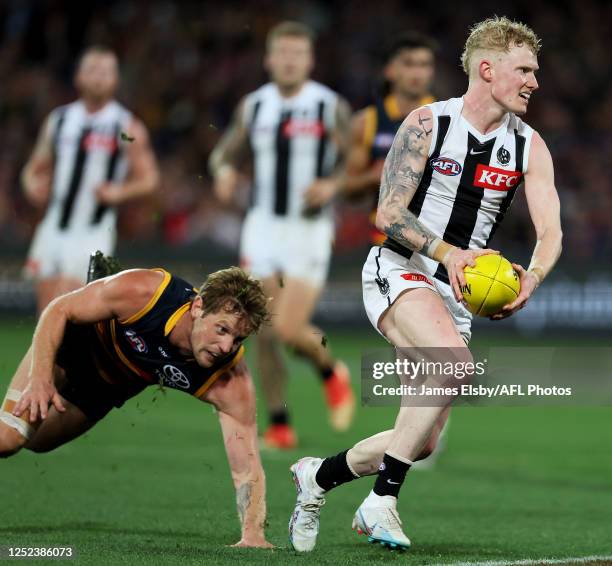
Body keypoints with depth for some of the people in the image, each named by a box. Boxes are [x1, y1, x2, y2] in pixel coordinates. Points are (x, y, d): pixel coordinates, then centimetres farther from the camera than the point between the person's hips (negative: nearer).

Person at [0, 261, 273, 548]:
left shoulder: (231, 380, -36)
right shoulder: (141, 292, -41)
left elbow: (246, 467, -36)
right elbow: (58, 310, -25)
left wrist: (252, 535, -52)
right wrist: (40, 378, -38)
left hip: (114, 385, 3)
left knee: (36, 442, 17)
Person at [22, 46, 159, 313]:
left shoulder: (127, 128, -3)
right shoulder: (58, 119, 10)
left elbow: (149, 178, -1)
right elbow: (35, 169, 18)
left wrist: (119, 192, -20)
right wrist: (34, 187, -5)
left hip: (92, 233, -5)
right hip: (53, 229, 5)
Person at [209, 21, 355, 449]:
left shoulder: (331, 107, -7)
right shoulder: (253, 106, 6)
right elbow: (227, 152, 18)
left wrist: (332, 184, -24)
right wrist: (224, 171, -5)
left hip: (309, 230, -4)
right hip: (263, 225, 4)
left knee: (290, 330, -13)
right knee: (265, 333, 2)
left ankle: (332, 372, 19)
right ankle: (279, 425, 12)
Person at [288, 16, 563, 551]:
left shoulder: (529, 147, 3)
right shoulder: (428, 123, -9)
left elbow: (550, 232, -3)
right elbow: (388, 214, -11)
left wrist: (531, 280, -25)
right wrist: (449, 254, -27)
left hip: (458, 294, 6)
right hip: (399, 272, -6)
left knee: (423, 441, 4)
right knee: (457, 364, -34)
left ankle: (318, 475, 29)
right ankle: (382, 499, -26)